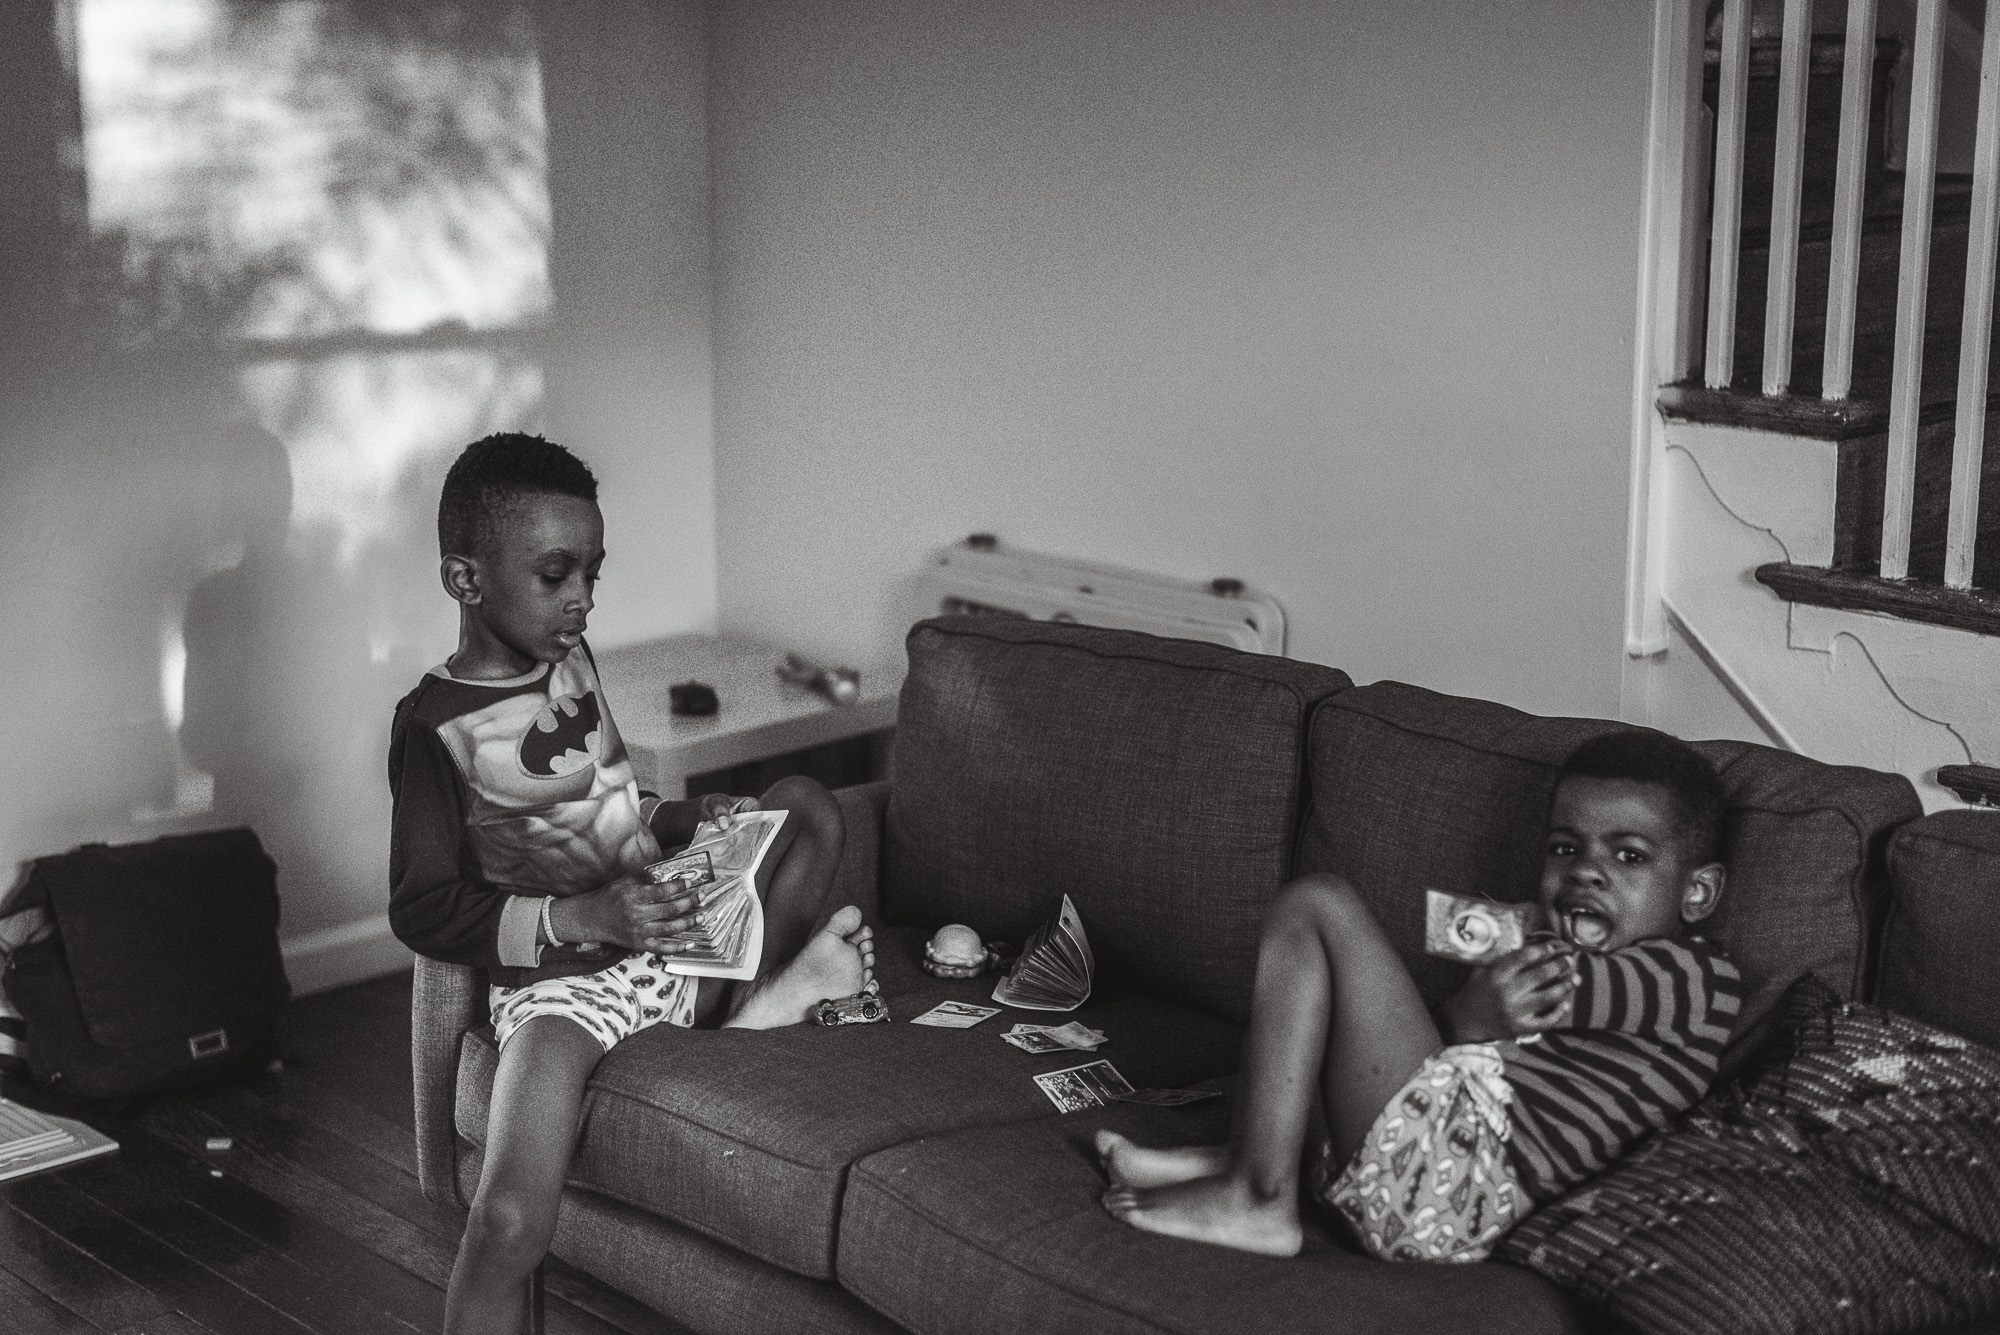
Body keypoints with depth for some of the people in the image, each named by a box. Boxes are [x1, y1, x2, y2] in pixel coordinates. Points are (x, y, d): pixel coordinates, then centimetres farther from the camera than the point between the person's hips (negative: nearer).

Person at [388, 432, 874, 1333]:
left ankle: (754, 1007, -10)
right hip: (558, 982, -7)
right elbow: (421, 910, -14)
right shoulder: (436, 725, -14)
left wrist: (686, 820, 4)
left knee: (807, 806, 3)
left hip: (666, 946, 7)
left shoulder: (572, 663, 9)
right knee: (509, 1224, -27)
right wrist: (582, 916, -24)